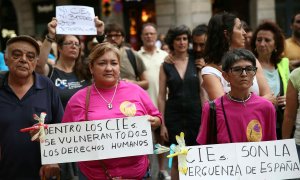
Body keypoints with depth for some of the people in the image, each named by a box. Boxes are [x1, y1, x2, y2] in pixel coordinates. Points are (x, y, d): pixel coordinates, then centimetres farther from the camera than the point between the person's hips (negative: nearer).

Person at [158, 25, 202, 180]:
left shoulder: (196, 62, 4)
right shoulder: (166, 66, 3)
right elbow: (162, 96, 4)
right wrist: (162, 124, -1)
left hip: (195, 114, 0)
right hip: (174, 116, 0)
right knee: (177, 159, 4)